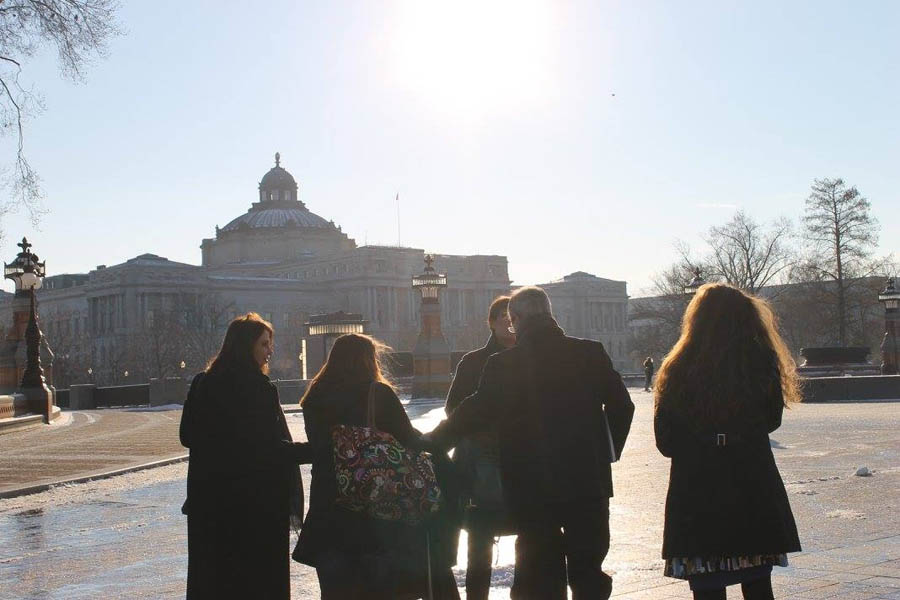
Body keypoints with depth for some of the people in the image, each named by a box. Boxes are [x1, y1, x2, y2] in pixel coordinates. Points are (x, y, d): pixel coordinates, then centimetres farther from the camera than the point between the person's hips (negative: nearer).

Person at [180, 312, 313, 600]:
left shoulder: (203, 384, 5)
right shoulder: (258, 388, -16)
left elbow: (188, 436, 9)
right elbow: (271, 448, -18)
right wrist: (316, 449, -13)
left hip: (209, 501, 7)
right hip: (256, 501, -7)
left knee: (211, 573, 14)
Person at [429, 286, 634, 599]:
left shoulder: (502, 364, -9)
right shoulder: (590, 353, -1)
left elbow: (473, 414, -8)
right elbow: (621, 406, 0)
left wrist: (428, 443, 4)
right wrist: (608, 452, 11)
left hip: (531, 488, -2)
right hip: (587, 482, 2)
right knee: (588, 571, 12)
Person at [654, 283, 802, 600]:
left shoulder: (678, 372, -10)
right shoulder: (762, 364, -7)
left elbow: (666, 443, -4)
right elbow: (772, 421, 8)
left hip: (696, 500, -1)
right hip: (755, 496, 1)